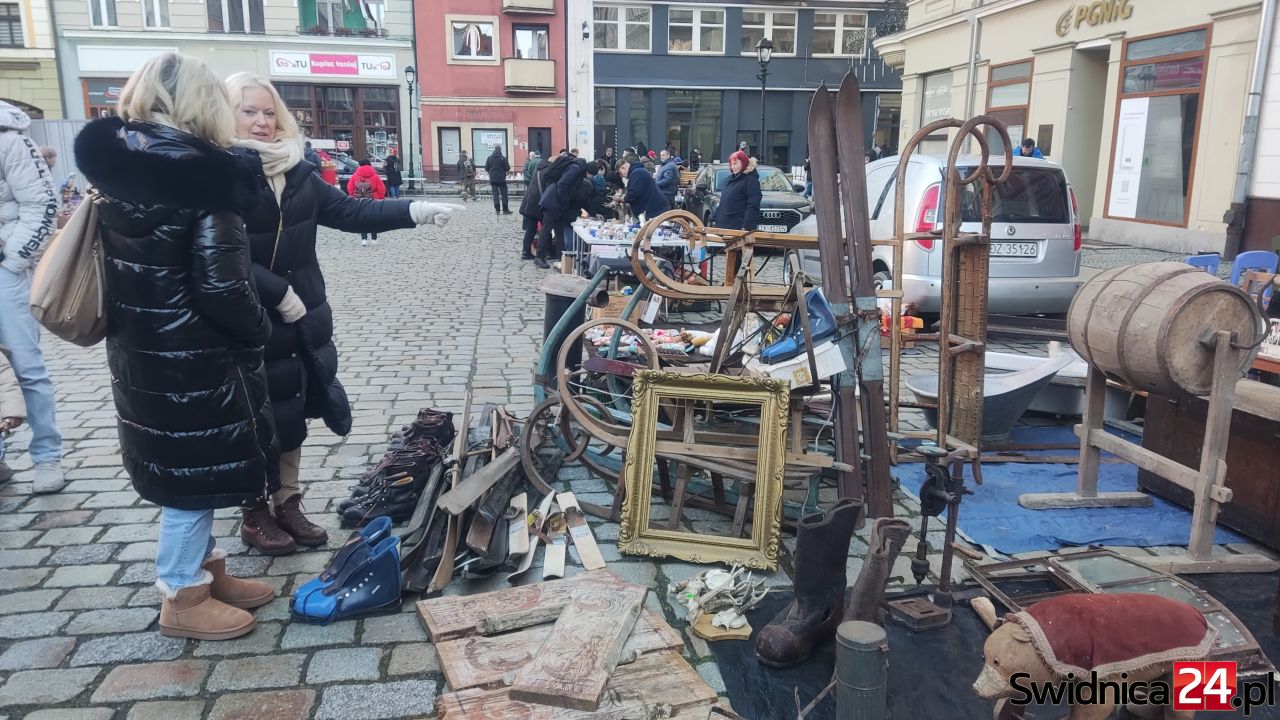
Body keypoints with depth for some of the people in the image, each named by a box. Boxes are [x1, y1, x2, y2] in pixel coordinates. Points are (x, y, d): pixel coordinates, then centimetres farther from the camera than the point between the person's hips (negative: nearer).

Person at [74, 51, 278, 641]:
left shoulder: (116, 164, 5)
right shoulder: (201, 175, -19)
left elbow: (128, 263, 10)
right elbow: (221, 285, -22)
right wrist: (259, 332, -6)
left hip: (137, 350, 8)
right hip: (190, 357, -8)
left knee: (180, 466, 20)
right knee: (196, 472, 6)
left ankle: (205, 570, 35)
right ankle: (183, 598, 21)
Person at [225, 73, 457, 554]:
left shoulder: (295, 171, 6)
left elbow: (350, 212, 5)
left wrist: (413, 211, -4)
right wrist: (278, 294, -22)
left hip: (303, 315, 6)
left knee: (292, 411, 15)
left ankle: (288, 504, 30)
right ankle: (254, 515, 23)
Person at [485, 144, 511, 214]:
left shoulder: (489, 158, 0)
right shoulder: (503, 158, -8)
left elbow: (486, 169, 2)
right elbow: (507, 168, -6)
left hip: (492, 179, 2)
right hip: (501, 179, -2)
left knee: (495, 194, 5)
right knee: (504, 194, 4)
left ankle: (497, 210, 2)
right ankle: (505, 210, 3)